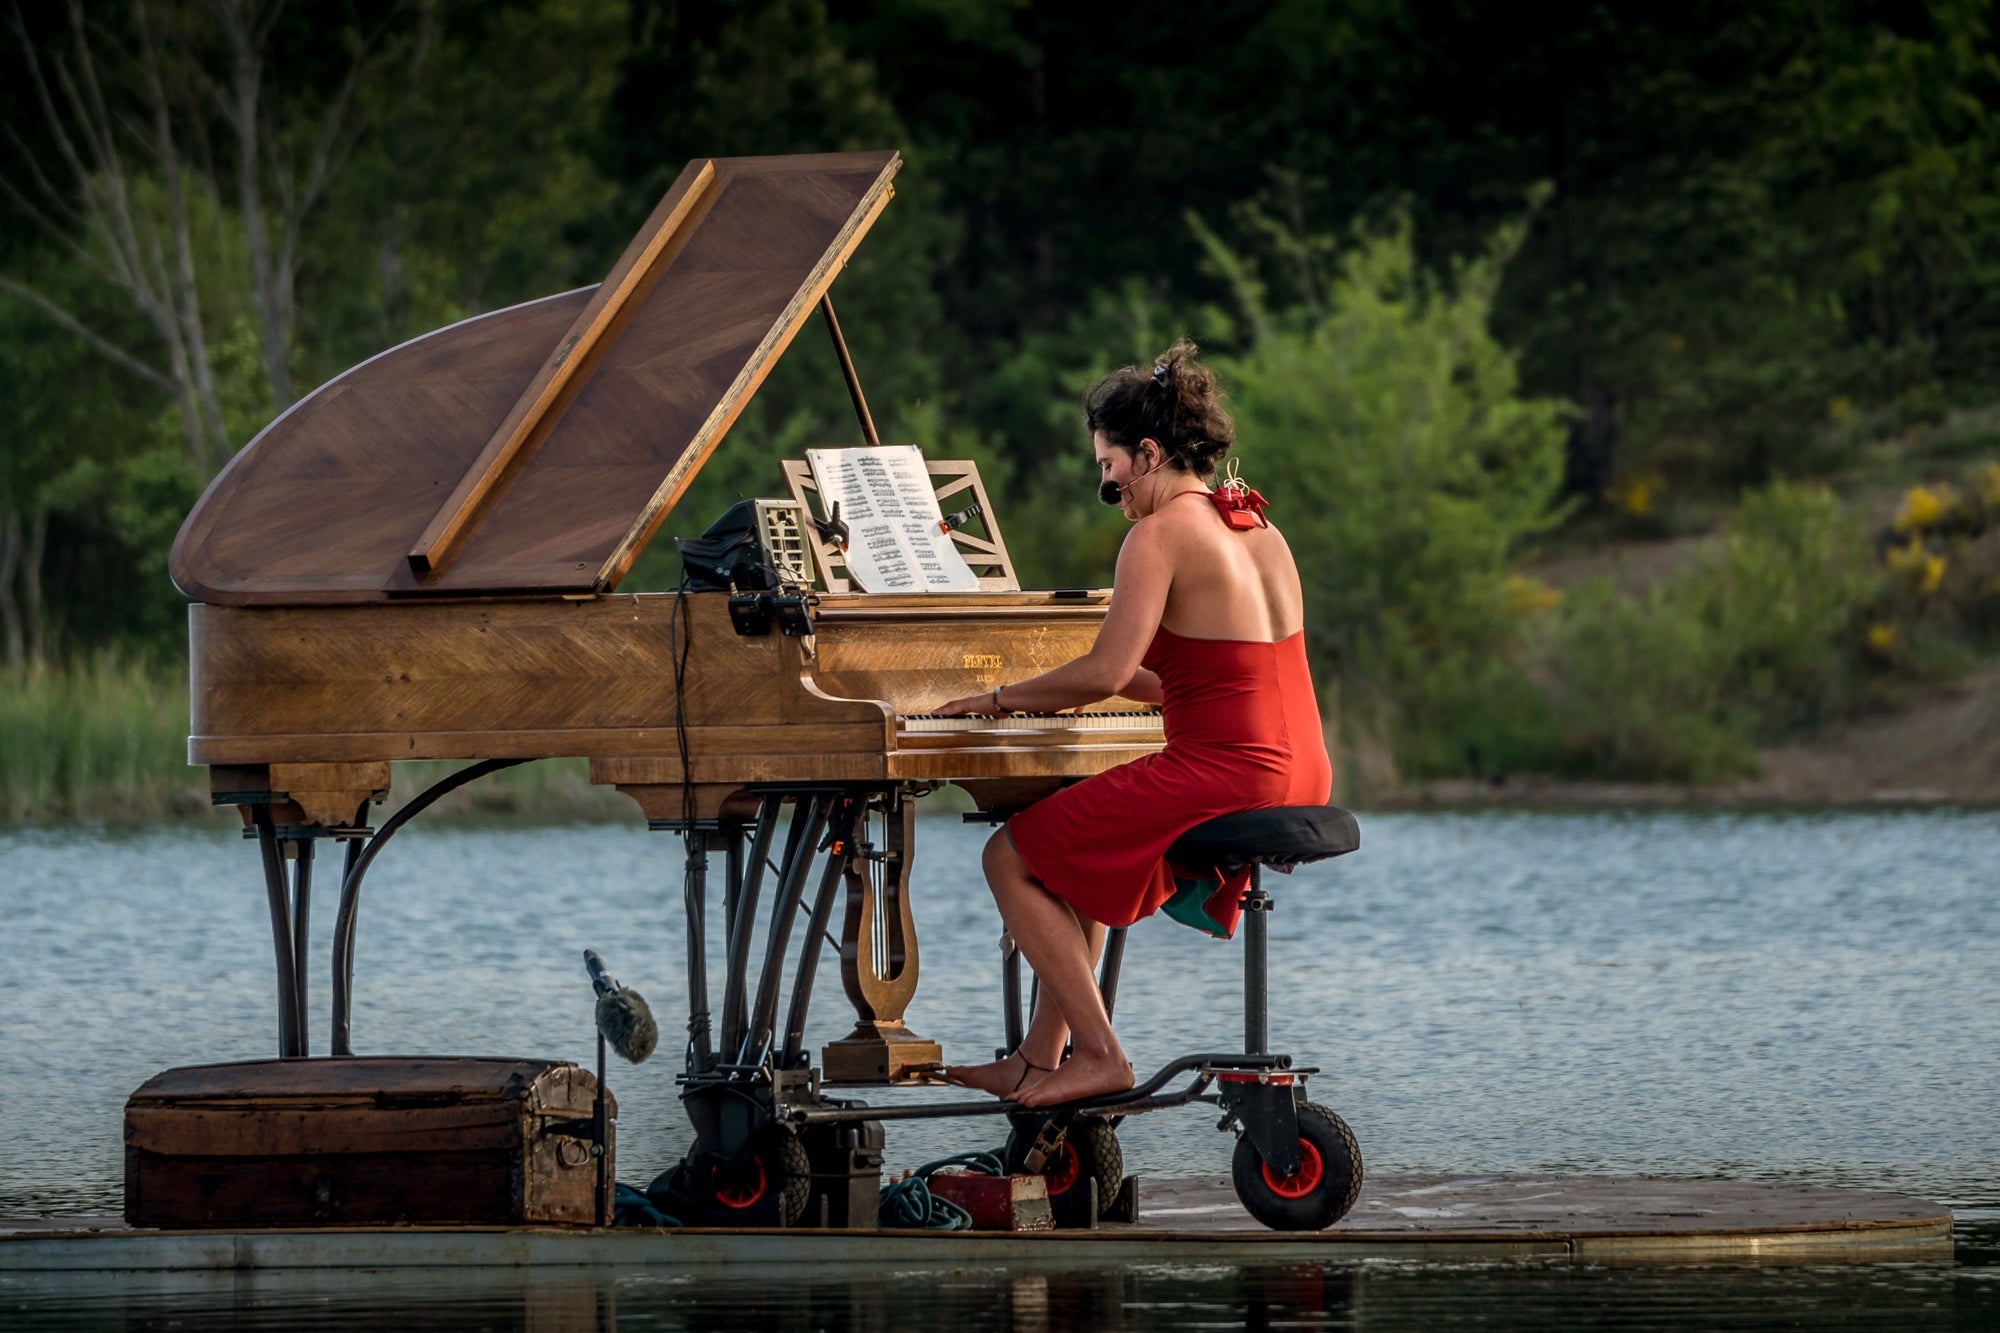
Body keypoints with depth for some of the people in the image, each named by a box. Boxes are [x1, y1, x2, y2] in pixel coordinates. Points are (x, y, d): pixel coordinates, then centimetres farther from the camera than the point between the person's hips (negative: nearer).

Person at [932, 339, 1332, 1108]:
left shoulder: (1162, 534, -12)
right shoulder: (1258, 529, 16)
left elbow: (1105, 674, -18)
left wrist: (1005, 698, -3)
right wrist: (1097, 688, 27)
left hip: (1220, 776, -9)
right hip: (1300, 782, 9)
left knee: (1013, 859, 3)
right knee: (1078, 843, 28)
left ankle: (1100, 1055, 0)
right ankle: (1040, 1058, 28)